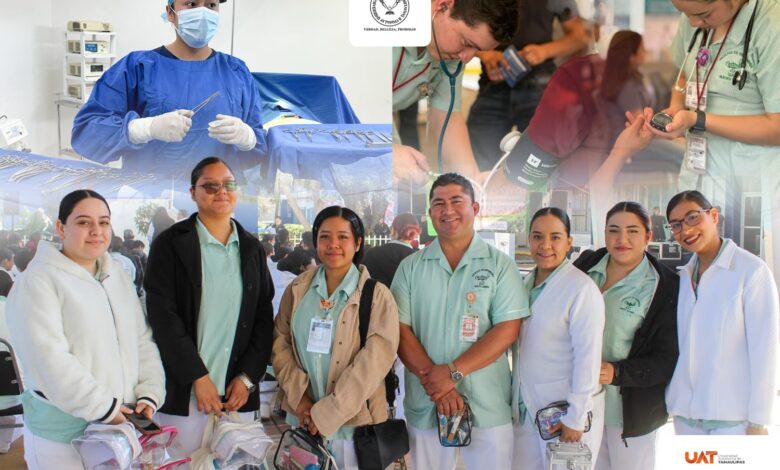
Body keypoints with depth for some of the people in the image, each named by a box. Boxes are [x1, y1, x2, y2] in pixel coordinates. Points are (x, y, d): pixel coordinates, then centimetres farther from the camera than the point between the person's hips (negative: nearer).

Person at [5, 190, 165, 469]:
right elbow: (48, 358, -19)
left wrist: (149, 394, -2)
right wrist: (101, 407, -19)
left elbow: (142, 341, 11)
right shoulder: (38, 281, -11)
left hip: (123, 422, 6)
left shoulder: (118, 276, 11)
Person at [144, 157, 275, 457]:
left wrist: (248, 377, 0)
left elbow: (264, 317, 10)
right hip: (184, 393, -3)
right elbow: (163, 317, -7)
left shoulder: (251, 248, 11)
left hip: (239, 392, 3)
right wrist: (198, 377, -11)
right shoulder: (170, 244, -1)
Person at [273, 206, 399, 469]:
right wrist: (299, 397, -9)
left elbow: (373, 363, -13)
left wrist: (327, 413, -16)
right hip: (301, 418, 3)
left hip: (353, 423, -3)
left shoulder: (377, 296, -6)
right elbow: (280, 344, 5)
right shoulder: (297, 290, 6)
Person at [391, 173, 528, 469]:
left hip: (488, 406, -1)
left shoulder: (500, 264, -1)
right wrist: (433, 381, -14)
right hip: (424, 404, 2)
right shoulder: (411, 267, 5)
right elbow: (401, 331, 0)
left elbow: (507, 330, -9)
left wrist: (453, 372, -17)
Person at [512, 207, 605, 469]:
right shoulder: (526, 284, 8)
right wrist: (515, 398, 9)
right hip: (525, 408, 6)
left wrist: (576, 418, -17)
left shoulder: (581, 289, -14)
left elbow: (587, 357, -16)